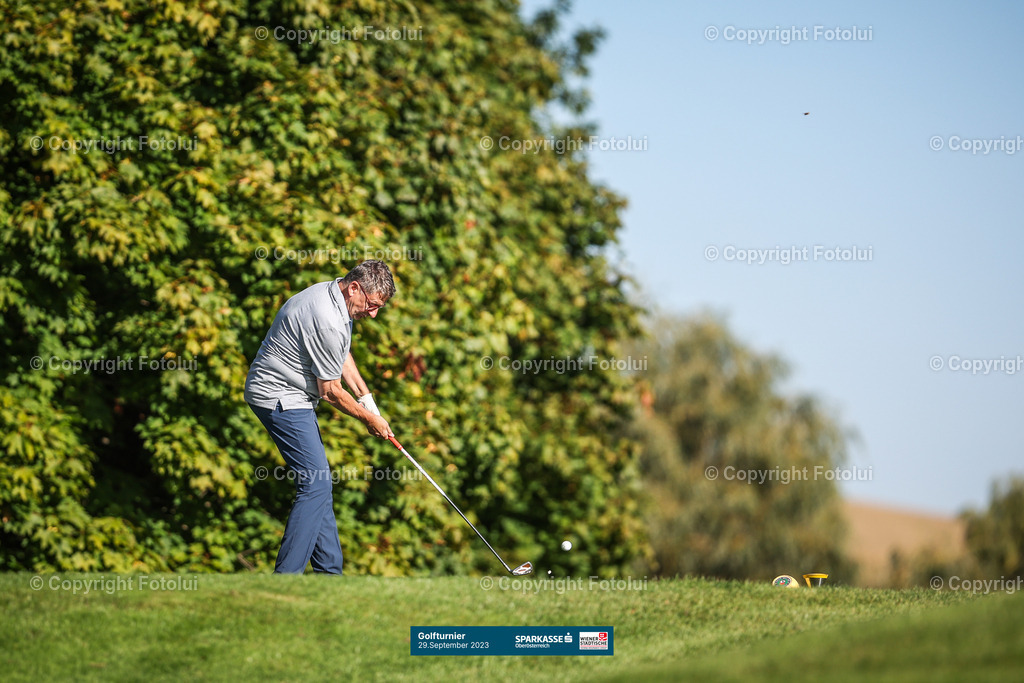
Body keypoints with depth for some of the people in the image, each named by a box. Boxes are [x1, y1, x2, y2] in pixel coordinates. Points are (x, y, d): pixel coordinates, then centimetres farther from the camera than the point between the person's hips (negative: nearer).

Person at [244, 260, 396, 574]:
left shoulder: (331, 294, 6)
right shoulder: (328, 322, -26)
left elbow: (341, 354, 24)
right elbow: (330, 391, -17)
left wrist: (365, 395, 17)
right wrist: (369, 419, -3)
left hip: (289, 395, 11)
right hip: (280, 398, -11)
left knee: (319, 482, 13)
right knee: (315, 483, -14)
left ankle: (328, 571, 16)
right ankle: (285, 580, -16)